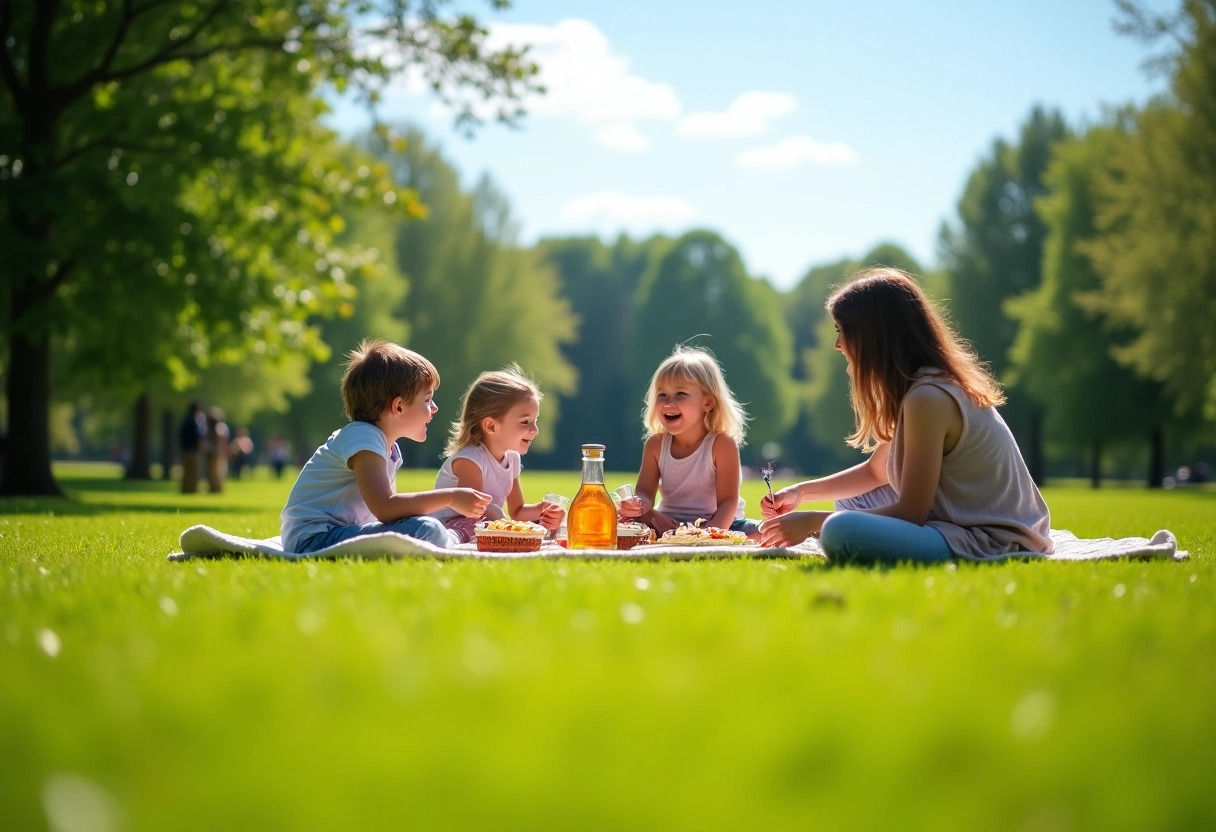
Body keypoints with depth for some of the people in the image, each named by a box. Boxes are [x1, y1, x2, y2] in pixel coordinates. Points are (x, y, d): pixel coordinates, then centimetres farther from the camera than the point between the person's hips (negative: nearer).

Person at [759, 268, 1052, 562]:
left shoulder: (928, 397, -20)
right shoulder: (938, 383, 12)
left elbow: (910, 512, -18)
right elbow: (875, 471, 25)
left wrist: (812, 521, -11)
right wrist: (801, 492, 17)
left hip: (988, 545, -10)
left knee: (841, 532, -30)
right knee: (852, 504, 27)